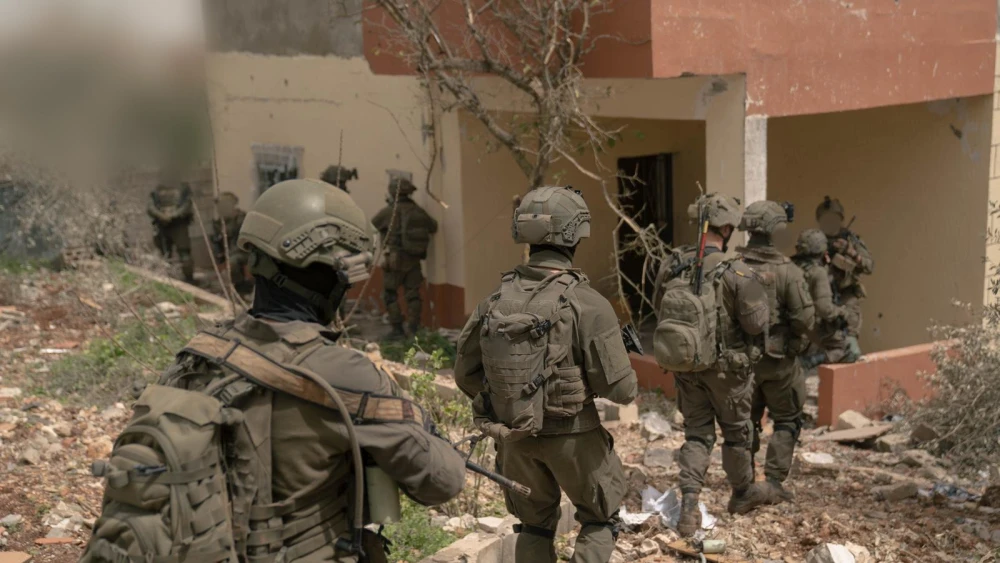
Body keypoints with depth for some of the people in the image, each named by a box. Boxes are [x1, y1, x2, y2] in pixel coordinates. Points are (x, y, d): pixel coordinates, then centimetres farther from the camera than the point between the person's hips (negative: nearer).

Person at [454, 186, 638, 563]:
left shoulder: (496, 300, -4)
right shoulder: (587, 304, -19)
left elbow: (466, 374, 3)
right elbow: (620, 389, -17)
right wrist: (629, 384, 6)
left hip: (515, 437, 4)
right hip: (572, 435, -4)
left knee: (535, 525, 23)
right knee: (600, 518, 18)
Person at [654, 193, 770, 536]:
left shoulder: (674, 266, -6)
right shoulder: (736, 273, -22)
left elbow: (665, 311, 3)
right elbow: (757, 322, -18)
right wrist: (756, 290, -1)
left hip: (684, 362, 4)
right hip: (726, 366, -3)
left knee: (697, 433, 12)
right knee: (736, 430, 18)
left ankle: (688, 504, -2)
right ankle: (742, 494, 37)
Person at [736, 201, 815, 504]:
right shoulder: (787, 271, -17)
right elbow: (805, 317, -19)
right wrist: (798, 342, 1)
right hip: (777, 359, -3)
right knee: (787, 421, 13)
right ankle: (773, 482, 7)